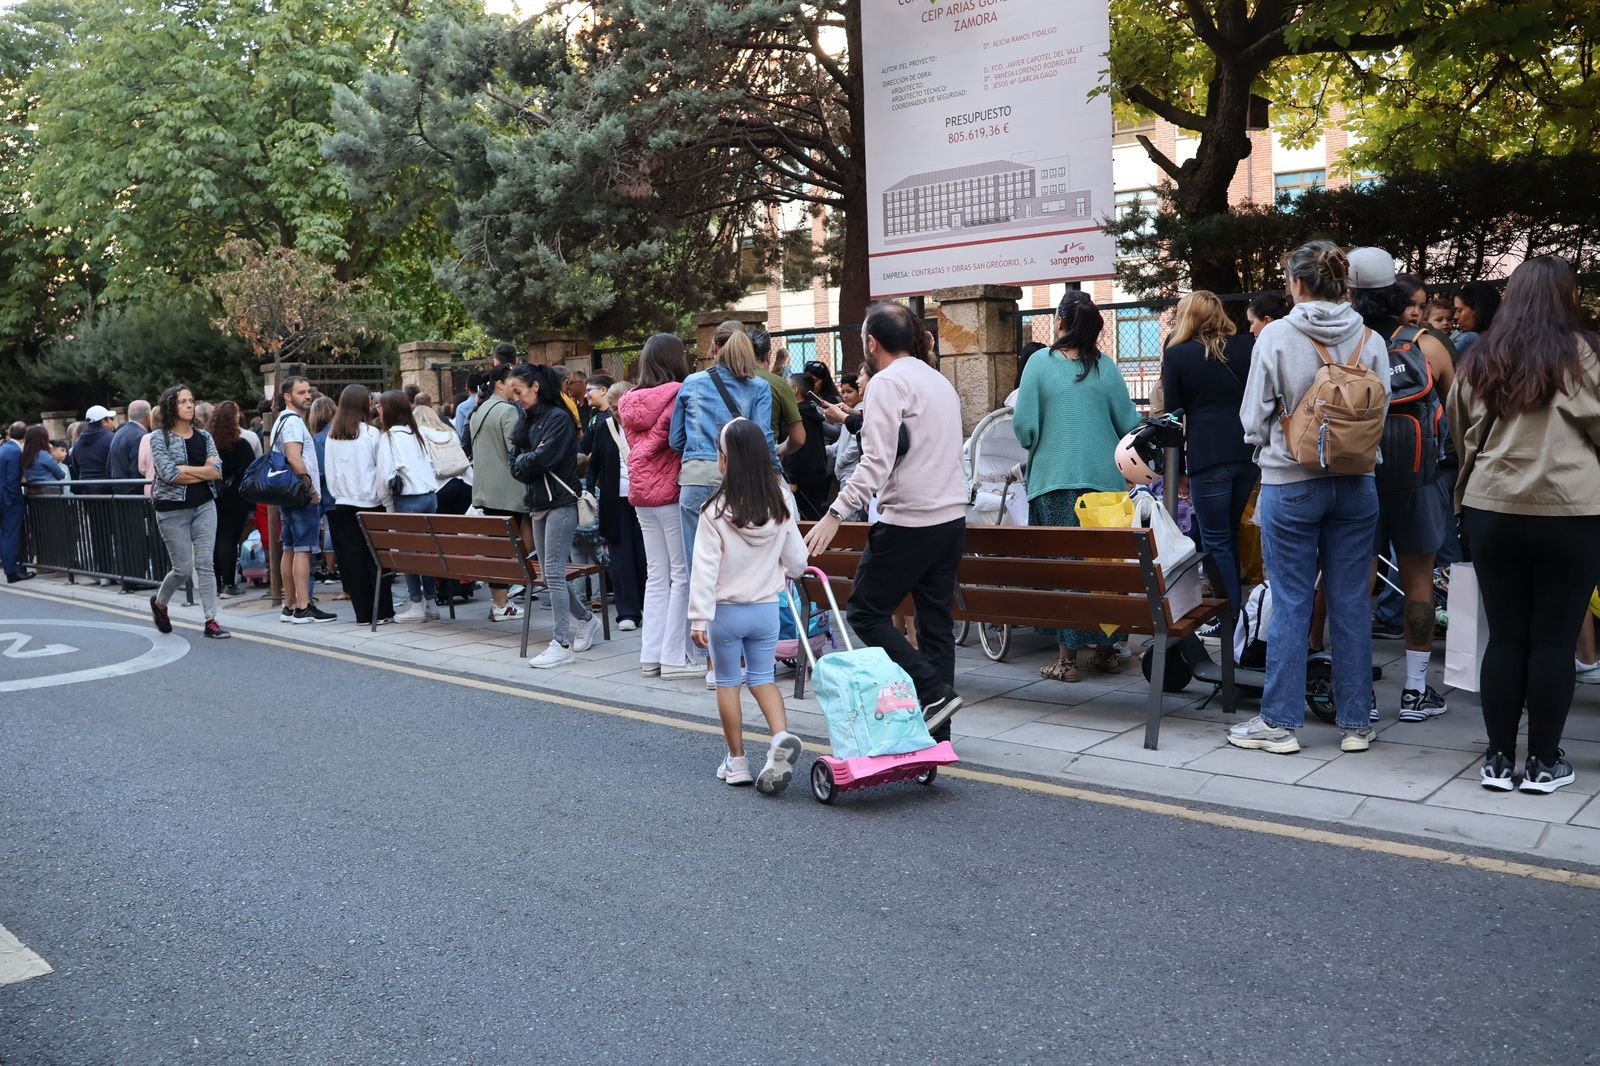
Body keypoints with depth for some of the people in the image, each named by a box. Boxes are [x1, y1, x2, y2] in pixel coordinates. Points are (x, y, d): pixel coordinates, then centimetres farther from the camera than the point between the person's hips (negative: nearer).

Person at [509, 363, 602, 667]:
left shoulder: (558, 417, -10)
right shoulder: (528, 420, 15)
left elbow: (544, 457, -19)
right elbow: (517, 464, 11)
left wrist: (522, 463, -1)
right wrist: (527, 463, -10)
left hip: (561, 502, -9)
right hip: (538, 502, 9)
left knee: (553, 573, -11)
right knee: (549, 574, 11)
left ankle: (561, 644, -8)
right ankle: (587, 618, 28)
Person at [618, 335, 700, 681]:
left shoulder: (630, 402, 9)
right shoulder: (679, 396, -12)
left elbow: (635, 443, 14)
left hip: (641, 492, 7)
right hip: (672, 490, -7)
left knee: (656, 576, 13)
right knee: (682, 575, -1)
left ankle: (650, 655, 14)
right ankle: (674, 657, -1)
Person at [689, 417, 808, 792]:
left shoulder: (716, 511, -17)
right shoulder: (779, 505, -4)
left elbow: (705, 568, -18)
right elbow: (796, 557, 6)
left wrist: (699, 618, -14)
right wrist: (787, 572, 29)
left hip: (725, 610, -3)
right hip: (766, 607, 3)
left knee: (728, 682, 11)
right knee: (762, 677, 16)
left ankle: (737, 761, 16)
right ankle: (782, 737, -8)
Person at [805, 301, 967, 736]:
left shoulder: (889, 381, -10)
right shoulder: (940, 380, 18)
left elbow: (877, 460, -20)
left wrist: (836, 514, -22)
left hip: (908, 520, -9)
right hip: (951, 517, 9)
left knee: (867, 612, 2)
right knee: (936, 619, 10)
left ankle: (933, 692, -7)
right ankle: (937, 732, 13)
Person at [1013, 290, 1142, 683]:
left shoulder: (1040, 363, -5)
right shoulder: (1106, 367, 2)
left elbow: (1024, 425, -8)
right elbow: (1129, 424, 3)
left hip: (1055, 478, -2)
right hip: (1105, 479, 3)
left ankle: (1068, 657, 5)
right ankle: (1106, 649, 19)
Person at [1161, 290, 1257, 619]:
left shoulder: (1176, 354, -1)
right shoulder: (1247, 345, 8)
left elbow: (1173, 413, 3)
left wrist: (1176, 468, 10)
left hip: (1207, 455, -5)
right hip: (1248, 452, 5)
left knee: (1216, 542, 2)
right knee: (1230, 535, 17)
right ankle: (1236, 609, 21)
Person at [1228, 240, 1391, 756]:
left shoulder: (1276, 335, -8)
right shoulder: (1371, 340, 0)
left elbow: (1254, 415, -4)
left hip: (1290, 482, -3)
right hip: (1356, 483, 3)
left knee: (1290, 604, 3)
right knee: (1351, 604, 8)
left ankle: (1280, 722, 10)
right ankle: (1356, 723, 16)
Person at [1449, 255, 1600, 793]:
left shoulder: (1478, 359, 5)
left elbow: (1462, 436, 14)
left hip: (1491, 510, 3)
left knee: (1504, 636, 9)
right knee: (1554, 639, 6)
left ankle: (1499, 759, 14)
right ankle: (1543, 762, 12)